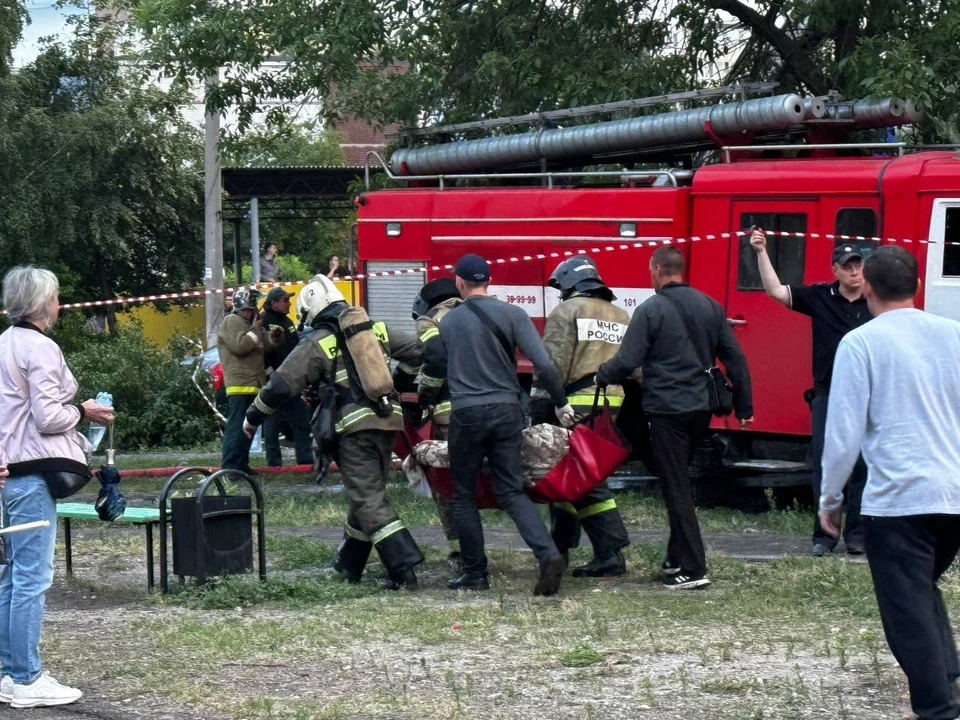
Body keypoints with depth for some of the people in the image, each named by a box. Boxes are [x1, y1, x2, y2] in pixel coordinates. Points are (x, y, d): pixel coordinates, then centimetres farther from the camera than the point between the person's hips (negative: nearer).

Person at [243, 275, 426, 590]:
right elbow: (419, 351, 15)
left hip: (355, 426, -6)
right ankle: (348, 563, 32)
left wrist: (253, 417, 11)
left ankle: (403, 570, -17)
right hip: (389, 421, 6)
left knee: (369, 501, -6)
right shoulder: (377, 330, 12)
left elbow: (281, 385, -3)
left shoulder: (317, 345, -2)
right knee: (367, 494, 18)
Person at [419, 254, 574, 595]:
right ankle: (548, 553, -17)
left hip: (466, 413, -2)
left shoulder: (449, 320, 3)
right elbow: (543, 362, -7)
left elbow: (435, 366, 13)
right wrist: (561, 403, 1)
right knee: (512, 491, 4)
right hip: (507, 411, 2)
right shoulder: (512, 315, 1)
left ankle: (475, 571, 10)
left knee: (464, 496, 11)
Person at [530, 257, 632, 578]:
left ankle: (610, 553, -14)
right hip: (613, 407, 7)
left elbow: (552, 364, -12)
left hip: (578, 406, -7)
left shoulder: (567, 311, -2)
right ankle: (560, 546, 24)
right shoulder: (621, 316, 19)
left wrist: (539, 407, -11)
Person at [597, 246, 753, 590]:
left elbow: (626, 362, -14)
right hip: (702, 408, 7)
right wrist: (744, 407, 16)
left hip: (667, 409, -7)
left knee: (676, 487, -3)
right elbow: (735, 359, 10)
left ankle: (693, 568, -6)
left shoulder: (651, 310, -10)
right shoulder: (710, 307, 9)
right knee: (680, 481, 20)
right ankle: (677, 557, 26)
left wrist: (599, 377, 5)